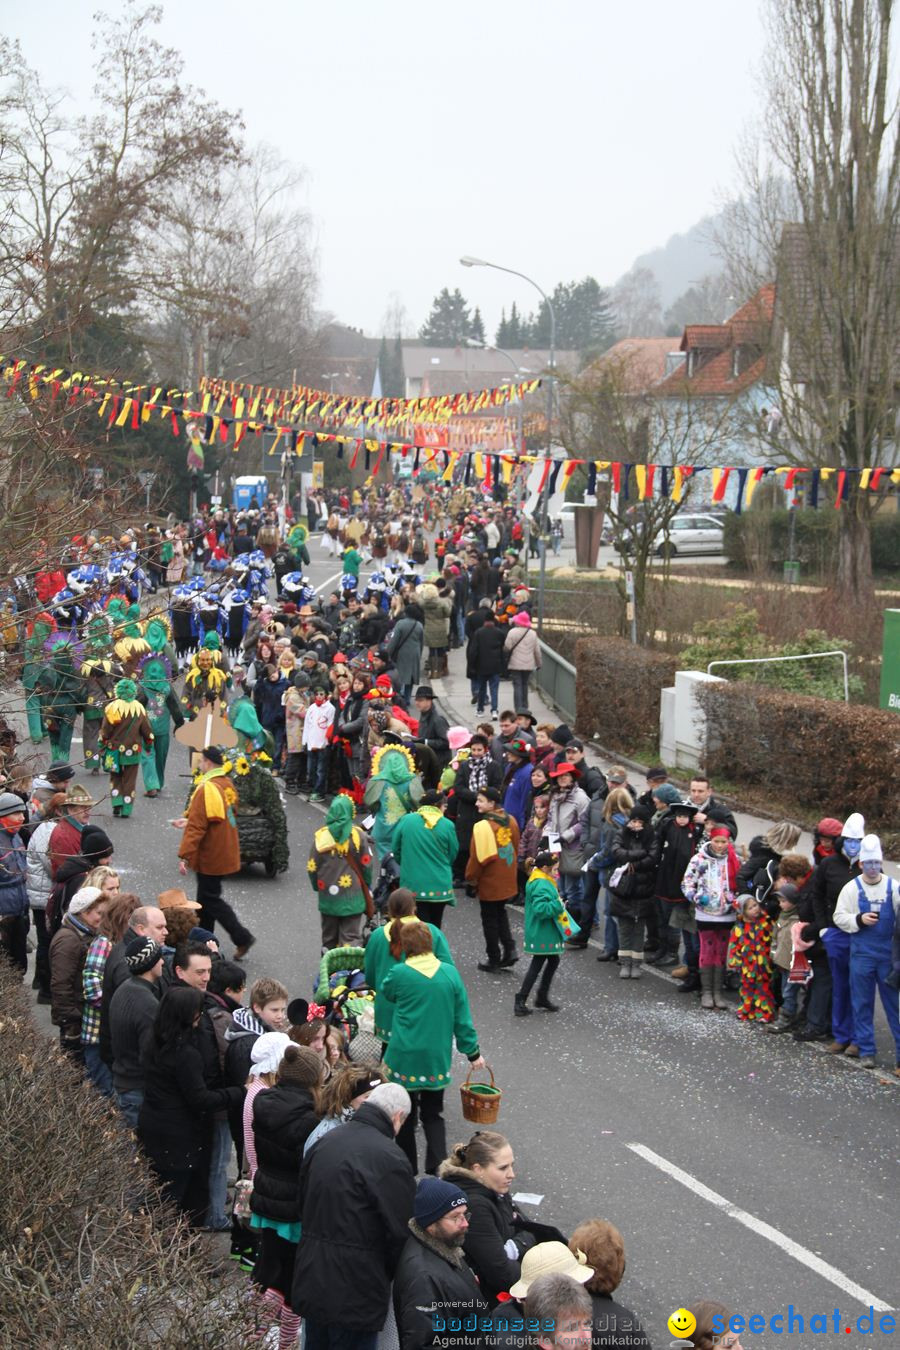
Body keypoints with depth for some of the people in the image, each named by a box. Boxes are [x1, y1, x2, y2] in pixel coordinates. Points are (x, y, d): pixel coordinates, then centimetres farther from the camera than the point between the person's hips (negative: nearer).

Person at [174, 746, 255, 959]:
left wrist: (185, 856, -20)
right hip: (225, 852, 9)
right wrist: (188, 821, 23)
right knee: (207, 896, 18)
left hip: (210, 857, -9)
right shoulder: (227, 784, 6)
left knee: (210, 899, -1)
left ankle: (242, 937, -4)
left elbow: (197, 826, -24)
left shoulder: (206, 789, -23)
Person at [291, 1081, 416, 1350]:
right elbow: (400, 1232, -13)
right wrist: (391, 1275, 6)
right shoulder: (390, 1158, -18)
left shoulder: (324, 1142, 5)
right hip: (355, 1293, -7)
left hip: (311, 1284, 7)